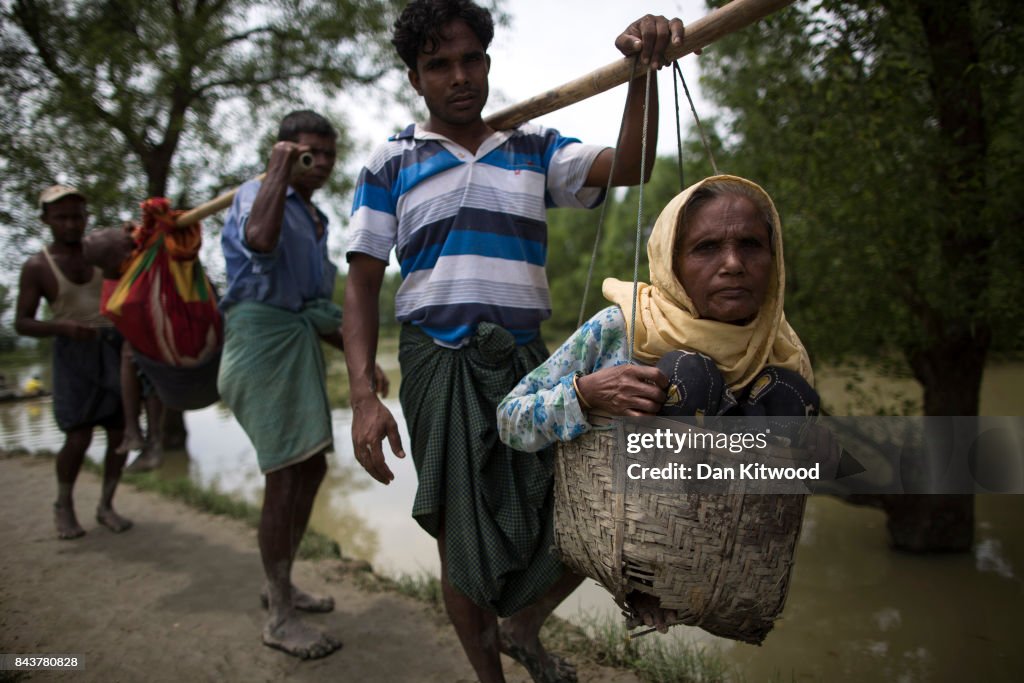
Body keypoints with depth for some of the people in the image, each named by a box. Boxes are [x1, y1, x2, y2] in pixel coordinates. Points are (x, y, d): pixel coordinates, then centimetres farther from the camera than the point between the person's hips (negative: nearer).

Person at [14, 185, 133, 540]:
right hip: (74, 354, -3)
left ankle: (106, 505, 17)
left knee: (120, 431, 1)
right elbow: (21, 323, -2)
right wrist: (64, 328, -20)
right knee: (79, 438, -7)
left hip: (115, 346, 3)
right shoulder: (36, 267, -3)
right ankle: (63, 505, 18)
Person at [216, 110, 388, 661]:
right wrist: (280, 168, -20)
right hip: (264, 338, -9)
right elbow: (260, 239, -33)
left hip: (298, 345, 9)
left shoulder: (315, 220, 22)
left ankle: (279, 584, 29)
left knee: (312, 466, 13)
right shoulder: (257, 194, -5)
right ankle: (280, 618, 4)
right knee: (286, 473, -9)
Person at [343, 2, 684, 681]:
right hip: (440, 363, -2)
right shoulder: (392, 164, 5)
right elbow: (363, 283, 2)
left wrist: (644, 70, -24)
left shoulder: (535, 149, 10)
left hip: (526, 361, 2)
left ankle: (522, 629, 33)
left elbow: (626, 167, -6)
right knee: (460, 536, 7)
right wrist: (364, 396, -10)